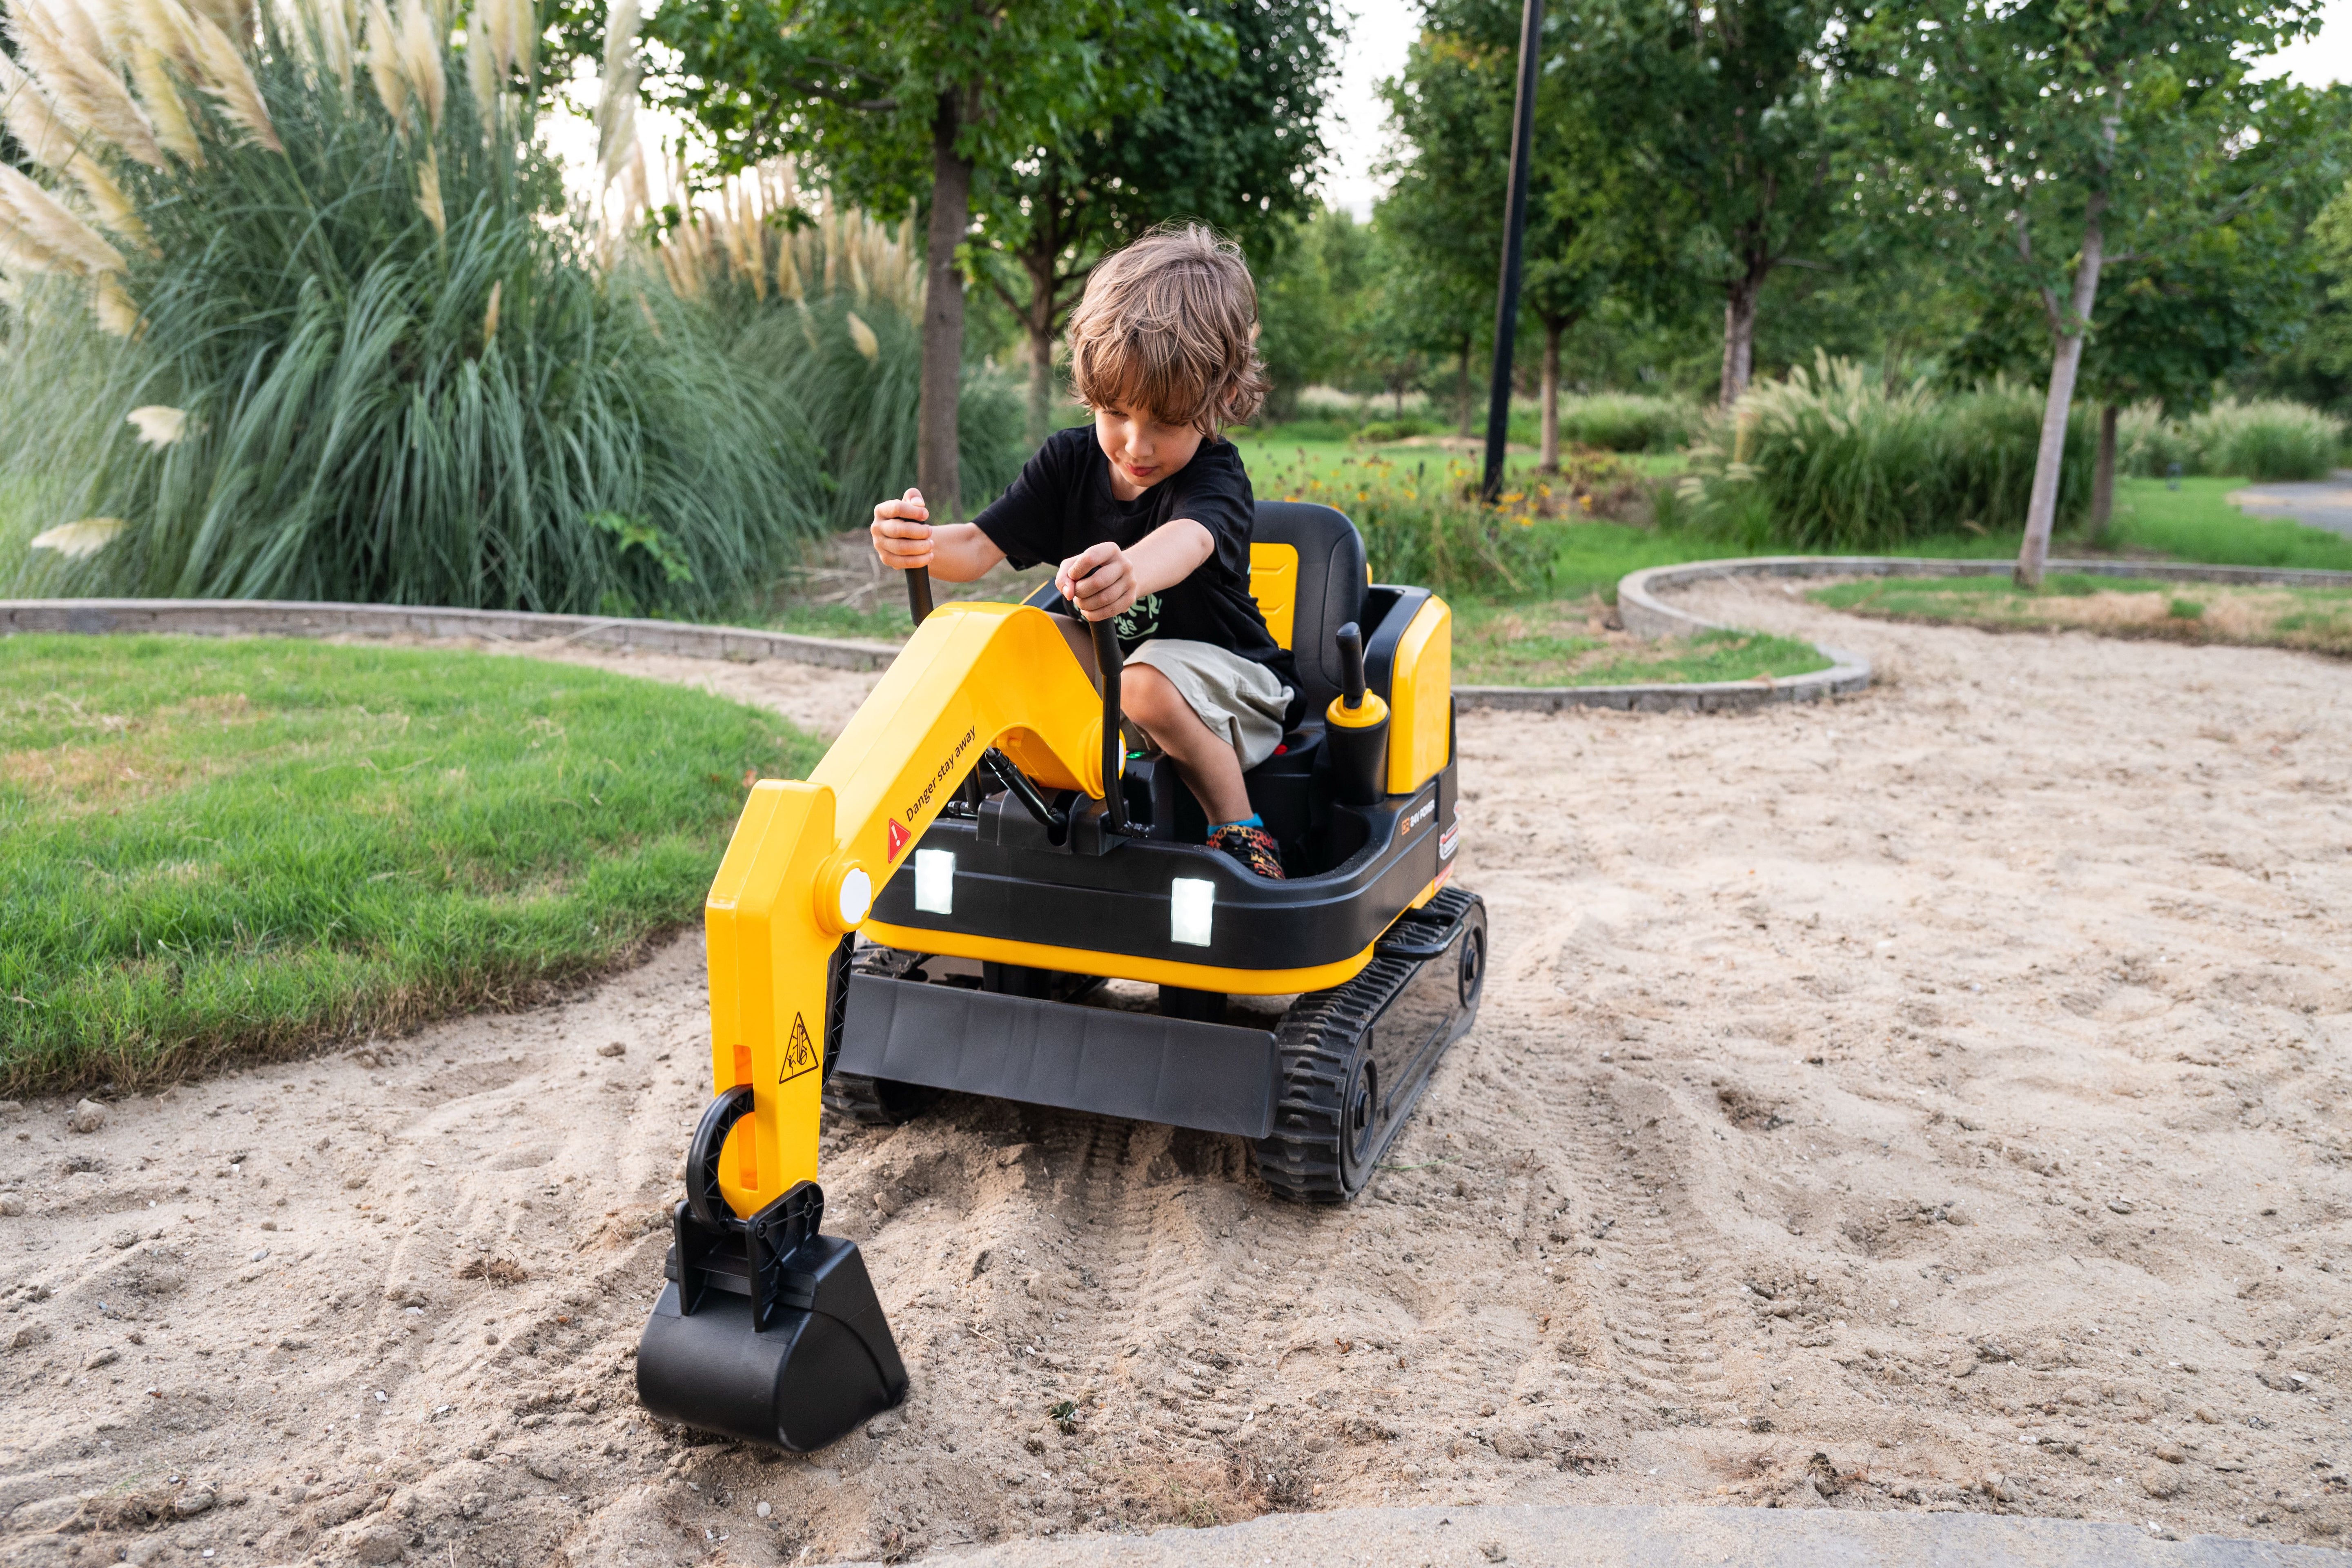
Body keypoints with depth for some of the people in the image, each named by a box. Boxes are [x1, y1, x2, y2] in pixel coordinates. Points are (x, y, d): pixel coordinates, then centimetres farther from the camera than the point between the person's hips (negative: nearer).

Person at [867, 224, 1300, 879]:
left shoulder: (1215, 475, -22)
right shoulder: (1069, 461, -5)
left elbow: (1187, 541, -48)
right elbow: (979, 546, -14)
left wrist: (1132, 572, -73)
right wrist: (922, 545, -40)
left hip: (1226, 673, -6)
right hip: (1110, 660, 6)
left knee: (1149, 685, -36)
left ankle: (1240, 830, -16)